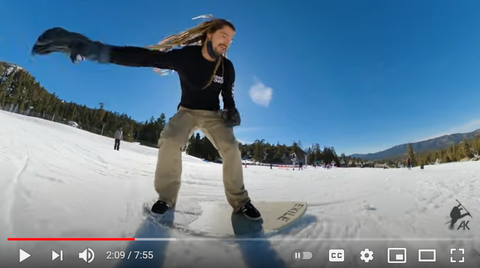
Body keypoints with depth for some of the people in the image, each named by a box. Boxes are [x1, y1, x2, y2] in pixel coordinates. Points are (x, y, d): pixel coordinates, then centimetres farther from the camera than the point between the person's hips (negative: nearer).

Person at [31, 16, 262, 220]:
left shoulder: (227, 67, -11)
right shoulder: (185, 56, -19)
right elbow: (144, 57, -29)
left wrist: (231, 111, -18)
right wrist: (97, 49, -43)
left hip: (213, 115, 1)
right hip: (187, 111, -1)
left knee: (231, 148, -22)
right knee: (169, 142, -29)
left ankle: (240, 201, -6)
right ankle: (167, 196, -8)